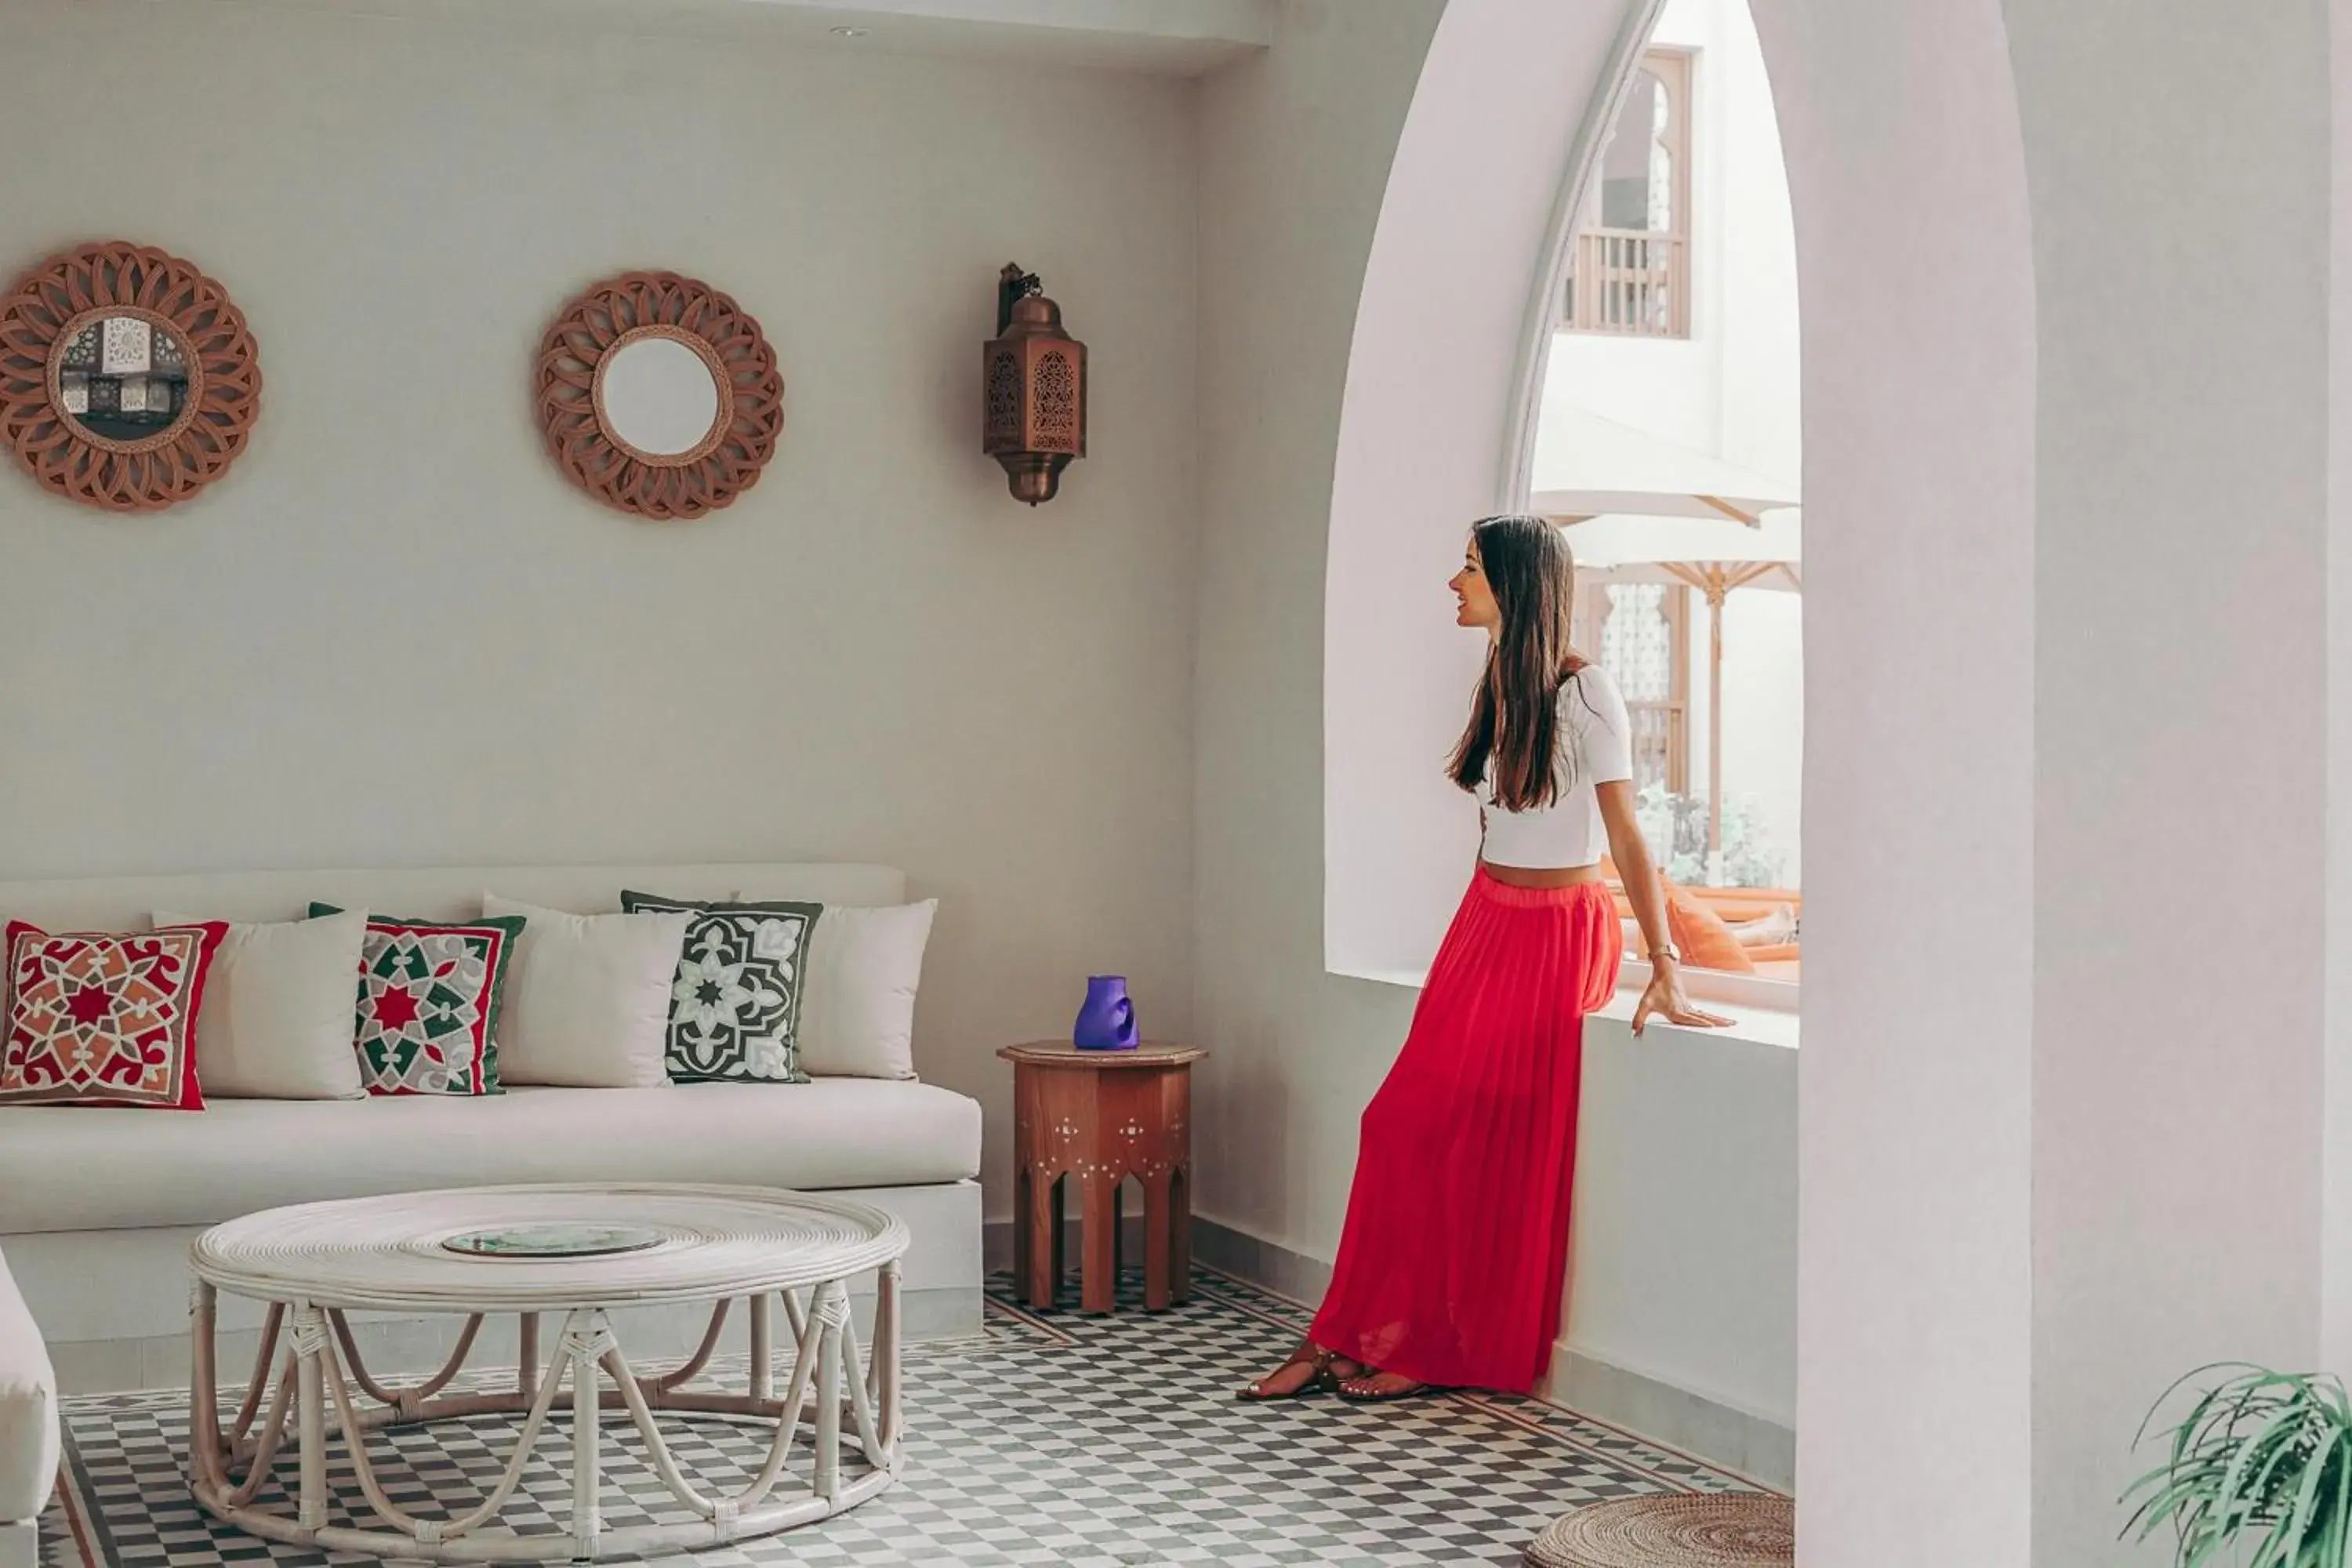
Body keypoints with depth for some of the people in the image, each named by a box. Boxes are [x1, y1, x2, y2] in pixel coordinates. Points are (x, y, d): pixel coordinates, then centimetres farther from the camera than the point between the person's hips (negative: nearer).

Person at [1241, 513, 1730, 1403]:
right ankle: (1344, 1337, 5)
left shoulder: (1584, 691, -14)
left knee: (1495, 1137, -5)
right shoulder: (1498, 686, 9)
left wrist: (1665, 971, -19)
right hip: (1486, 923, 7)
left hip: (1559, 936, -7)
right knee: (1409, 1119, 0)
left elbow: (1626, 835, -16)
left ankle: (1441, 1352, 6)